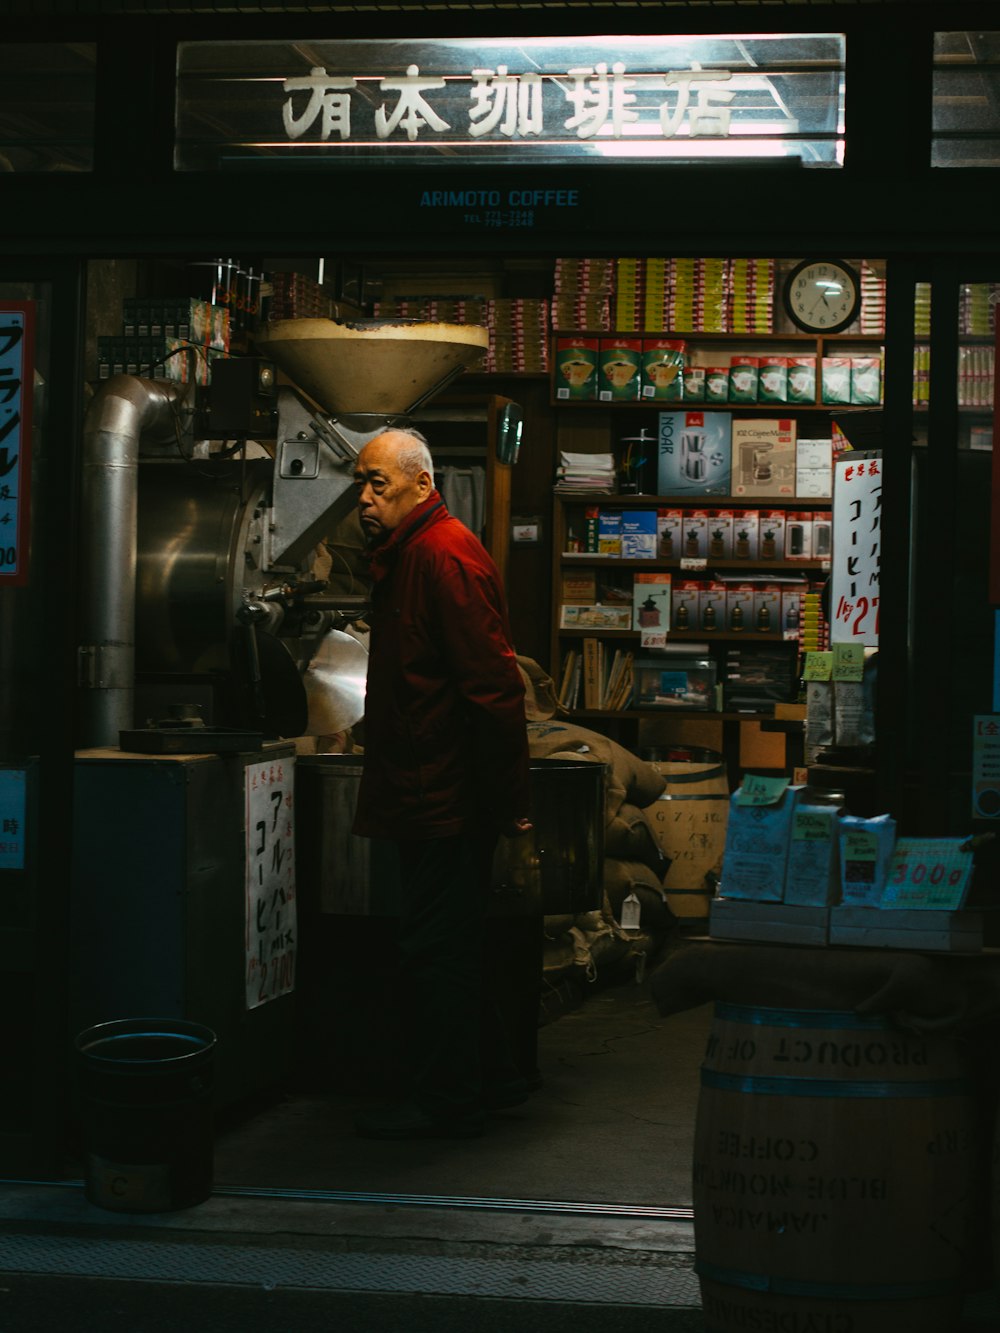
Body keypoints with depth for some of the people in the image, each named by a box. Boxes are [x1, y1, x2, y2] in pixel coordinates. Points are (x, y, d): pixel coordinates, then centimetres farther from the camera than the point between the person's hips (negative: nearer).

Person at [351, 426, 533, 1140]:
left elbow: (492, 685, -22)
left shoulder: (445, 555, -16)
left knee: (434, 951, -3)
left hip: (447, 798, -10)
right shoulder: (409, 554, 16)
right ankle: (491, 1075, 27)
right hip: (433, 794, 10)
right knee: (445, 947, 17)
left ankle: (445, 1101, 6)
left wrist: (506, 800, -21)